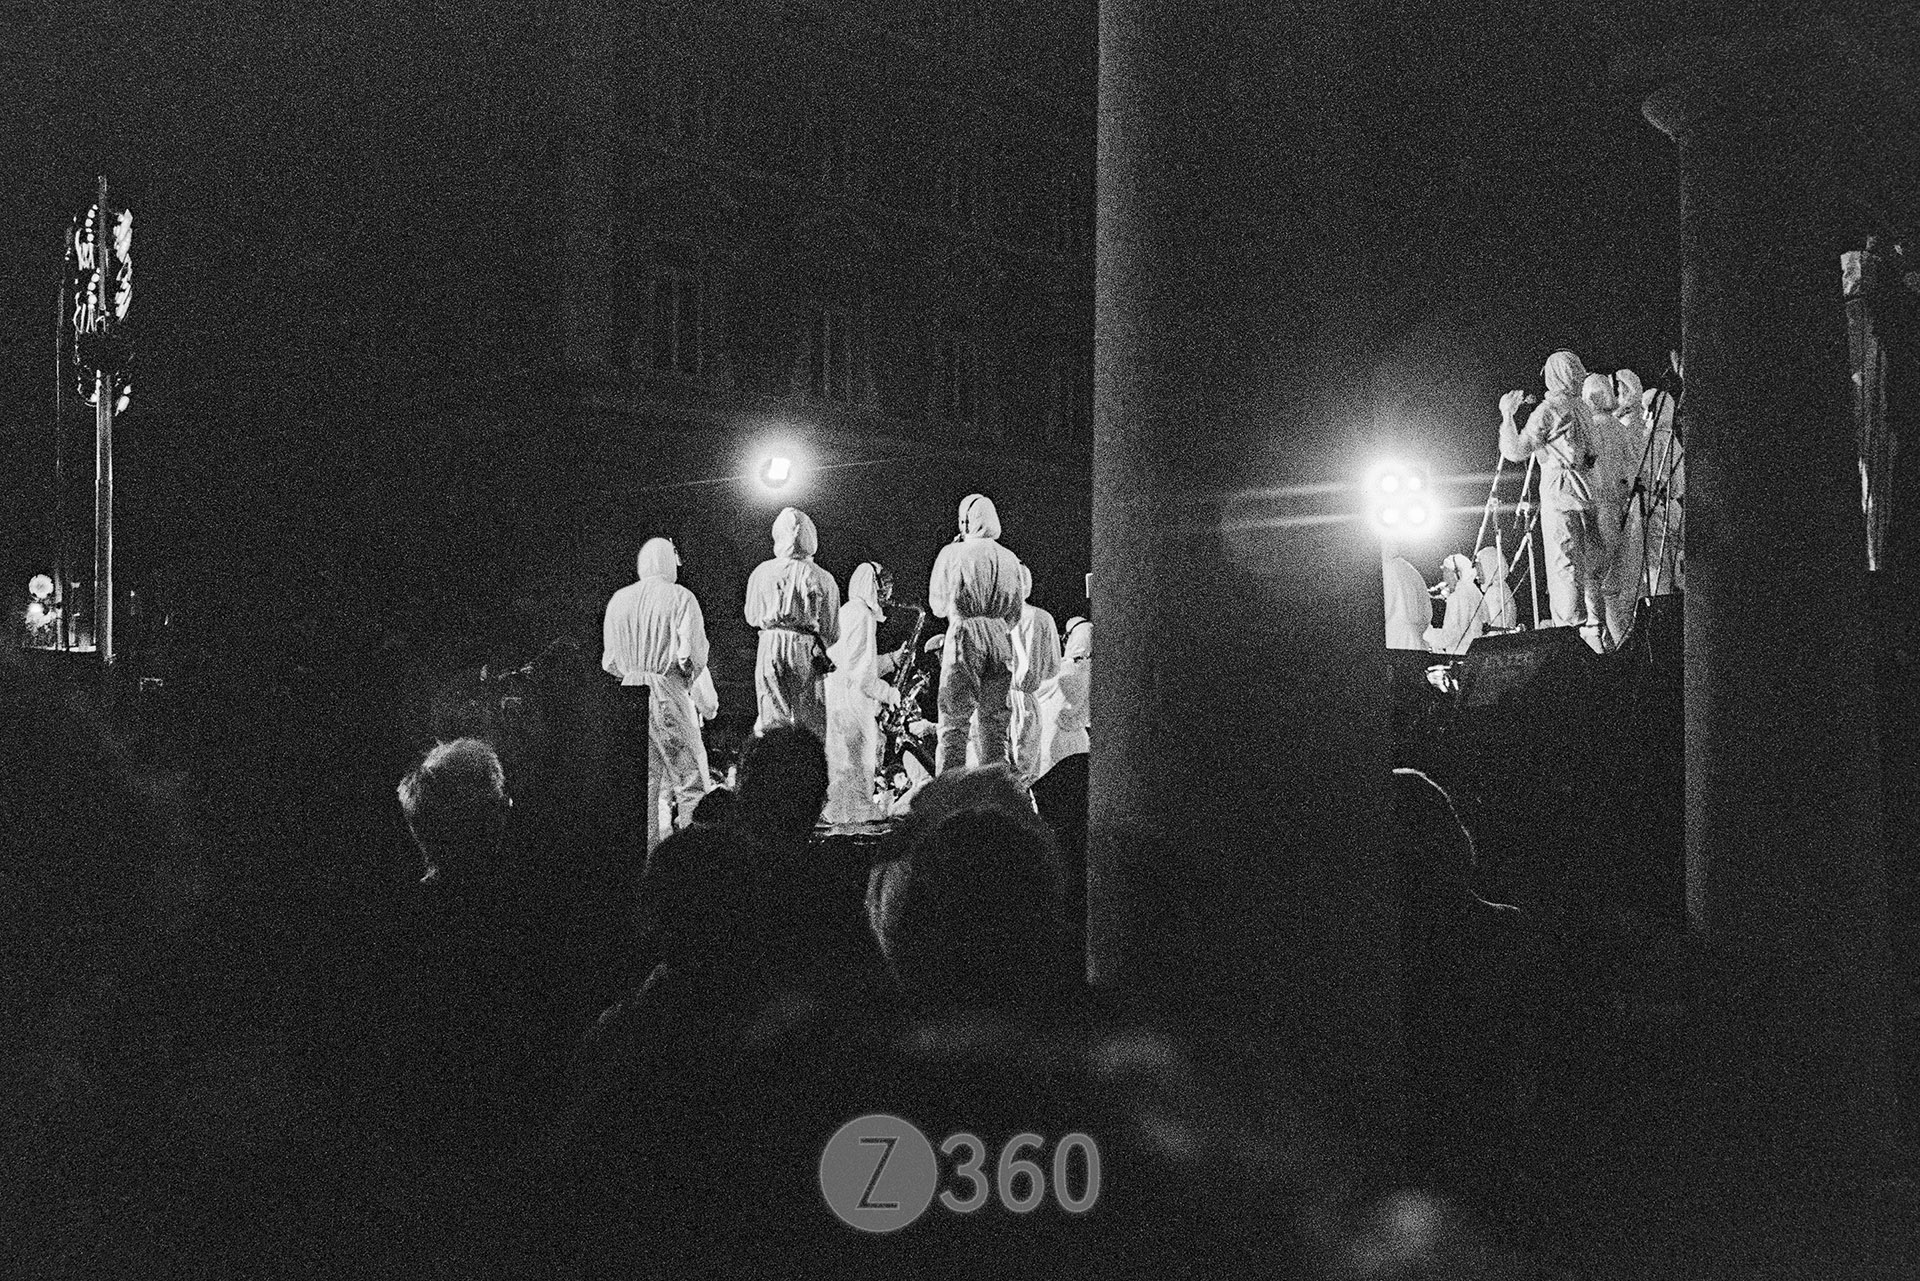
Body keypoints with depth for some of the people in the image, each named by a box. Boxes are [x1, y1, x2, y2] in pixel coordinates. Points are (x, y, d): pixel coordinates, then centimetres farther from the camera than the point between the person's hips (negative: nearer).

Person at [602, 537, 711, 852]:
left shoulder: (619, 600, 9)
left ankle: (646, 849, 11)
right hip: (669, 693, -5)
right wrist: (689, 679, 6)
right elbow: (692, 653, -12)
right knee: (690, 777, 1)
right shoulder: (680, 598, -5)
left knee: (642, 780, 10)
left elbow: (609, 659, 11)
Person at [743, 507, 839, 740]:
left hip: (771, 648, 1)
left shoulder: (762, 572, -1)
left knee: (771, 718, 6)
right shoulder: (822, 579, -5)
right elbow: (831, 630, 1)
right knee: (812, 720, 4)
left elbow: (751, 617, 12)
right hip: (807, 650, -1)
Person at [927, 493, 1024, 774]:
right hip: (1002, 640, 4)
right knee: (996, 725, 9)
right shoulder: (1009, 559, 10)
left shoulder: (953, 553, -1)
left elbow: (937, 606, 9)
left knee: (954, 723, -4)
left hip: (965, 637, -4)